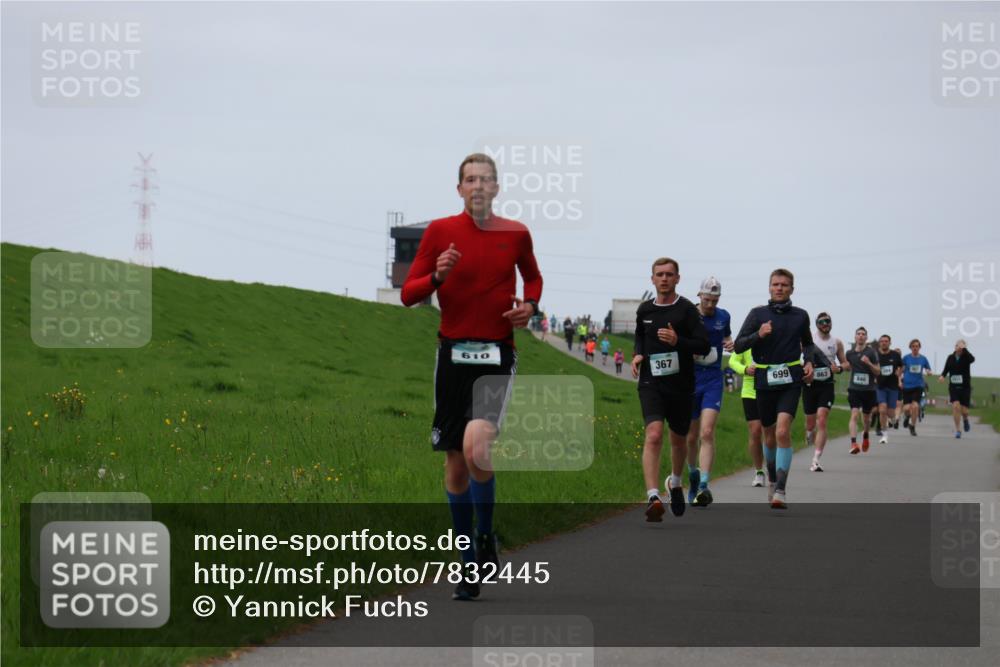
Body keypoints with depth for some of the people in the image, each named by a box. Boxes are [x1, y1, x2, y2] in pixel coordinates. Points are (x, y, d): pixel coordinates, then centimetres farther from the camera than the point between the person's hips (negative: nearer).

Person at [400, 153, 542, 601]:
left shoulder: (515, 234, 5)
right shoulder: (440, 232, 3)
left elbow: (532, 276, 25)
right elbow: (408, 293, 3)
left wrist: (530, 304, 5)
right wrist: (437, 276, -16)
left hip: (497, 356, -1)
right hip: (453, 354, 2)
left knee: (476, 449, -24)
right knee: (455, 465, 6)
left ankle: (486, 535, 0)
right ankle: (469, 563, 20)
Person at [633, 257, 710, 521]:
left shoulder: (686, 309, -5)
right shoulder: (644, 310, 7)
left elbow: (704, 346, -10)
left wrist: (677, 341, -25)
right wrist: (637, 355, 6)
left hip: (680, 384, -1)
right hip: (651, 383, 1)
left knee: (678, 439, 16)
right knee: (653, 435, -20)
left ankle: (675, 482, 45)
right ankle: (653, 497, -29)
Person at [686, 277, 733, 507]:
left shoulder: (723, 316, 4)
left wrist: (731, 344, -1)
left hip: (713, 380, 0)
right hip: (690, 380, 0)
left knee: (707, 433, -16)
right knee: (691, 437, 9)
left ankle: (704, 486, -22)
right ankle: (693, 475, 35)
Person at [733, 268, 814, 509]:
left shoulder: (800, 316, 7)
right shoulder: (758, 314, 1)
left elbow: (807, 343, 24)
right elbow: (738, 346, -4)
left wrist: (809, 362, 6)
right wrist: (758, 335, -21)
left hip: (791, 381, -1)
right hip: (764, 382, 1)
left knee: (783, 432, -18)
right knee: (770, 436, 12)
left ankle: (780, 491, -20)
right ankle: (772, 480, 37)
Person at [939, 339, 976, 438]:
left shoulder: (966, 357, -6)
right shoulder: (950, 358, 3)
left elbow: (972, 359, -30)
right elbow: (946, 369, 13)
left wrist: (964, 349, -36)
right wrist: (943, 376, -8)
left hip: (965, 387, -1)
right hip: (953, 387, 1)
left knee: (964, 410, 0)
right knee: (955, 406, -18)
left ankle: (965, 419, 38)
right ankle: (957, 430, -7)